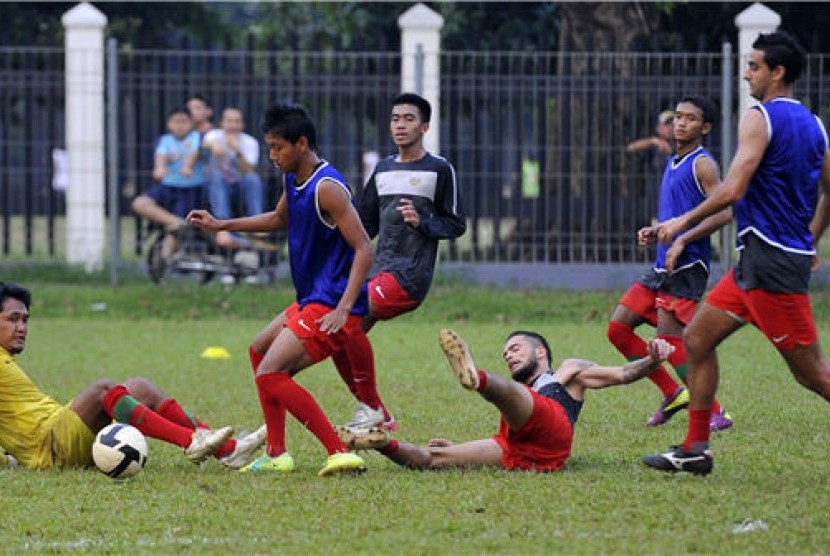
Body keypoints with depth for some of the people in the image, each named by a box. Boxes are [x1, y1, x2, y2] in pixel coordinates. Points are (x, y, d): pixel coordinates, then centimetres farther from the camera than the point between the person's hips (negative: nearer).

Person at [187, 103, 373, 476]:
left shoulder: (327, 189, -20)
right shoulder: (292, 180, 9)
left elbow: (364, 249, -24)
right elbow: (280, 219, 31)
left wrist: (343, 309, -31)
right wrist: (221, 226, 27)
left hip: (331, 307, -11)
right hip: (310, 301, 11)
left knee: (270, 374, -19)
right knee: (260, 350, 27)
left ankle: (341, 454, -25)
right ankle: (276, 455, 29)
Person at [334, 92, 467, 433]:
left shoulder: (440, 170, 0)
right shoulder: (383, 170, 18)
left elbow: (456, 225, 0)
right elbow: (364, 224, 23)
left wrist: (422, 222, -16)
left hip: (410, 276, -8)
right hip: (379, 270, 8)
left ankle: (370, 408, -16)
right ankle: (379, 417, 8)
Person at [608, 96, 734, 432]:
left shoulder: (702, 164, -9)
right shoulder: (673, 164, 19)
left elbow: (723, 213, -19)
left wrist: (681, 241, -23)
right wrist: (653, 232, 10)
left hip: (686, 266, -9)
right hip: (663, 265, 9)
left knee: (669, 339, -15)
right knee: (618, 329, 5)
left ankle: (716, 413, -7)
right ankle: (673, 394, 14)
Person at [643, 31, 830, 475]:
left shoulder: (760, 118, -13)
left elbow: (733, 189, -21)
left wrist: (684, 222, -9)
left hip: (769, 262, -9)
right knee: (697, 338, 12)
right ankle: (695, 450, 13)